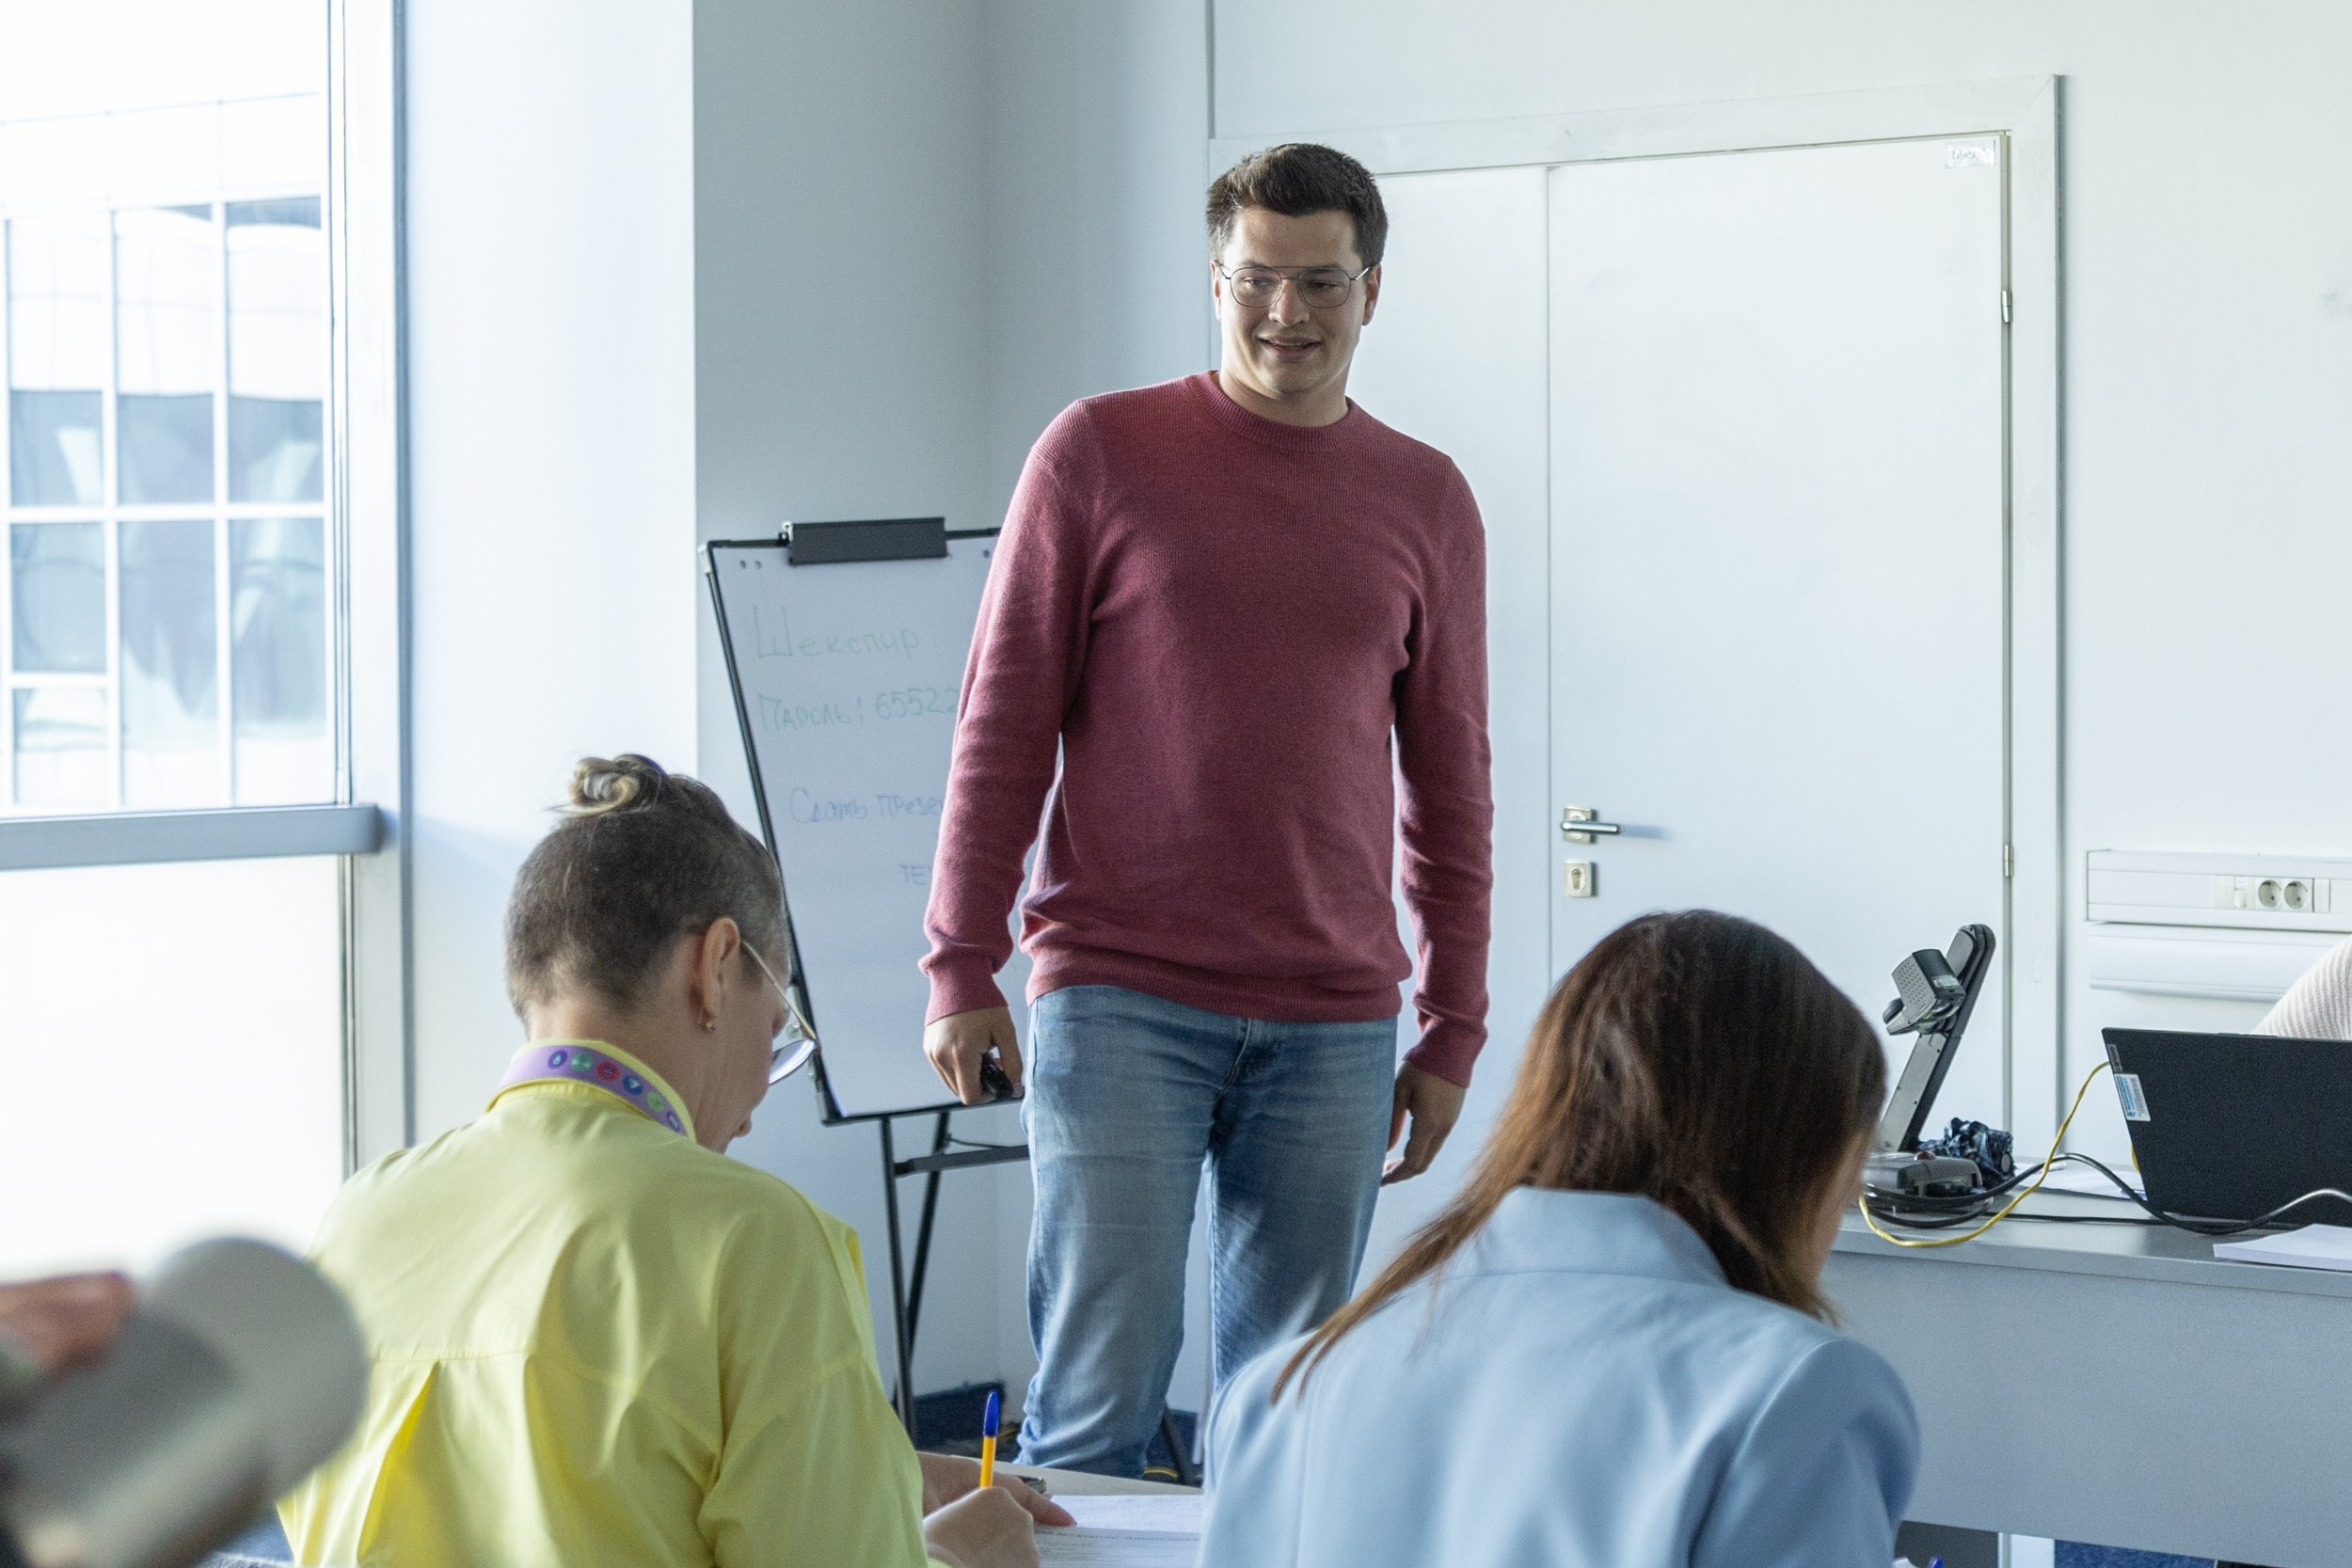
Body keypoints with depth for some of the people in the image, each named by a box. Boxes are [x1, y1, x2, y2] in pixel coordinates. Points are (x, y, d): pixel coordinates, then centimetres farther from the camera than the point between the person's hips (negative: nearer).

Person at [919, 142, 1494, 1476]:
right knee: (1100, 1394, -6)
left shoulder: (1427, 503, 11)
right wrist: (962, 966, -2)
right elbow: (1004, 720, 3)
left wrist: (1454, 1027, 11)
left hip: (1334, 1028, 3)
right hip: (1120, 1002, -3)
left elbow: (1450, 781, 14)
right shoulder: (1101, 453, 2)